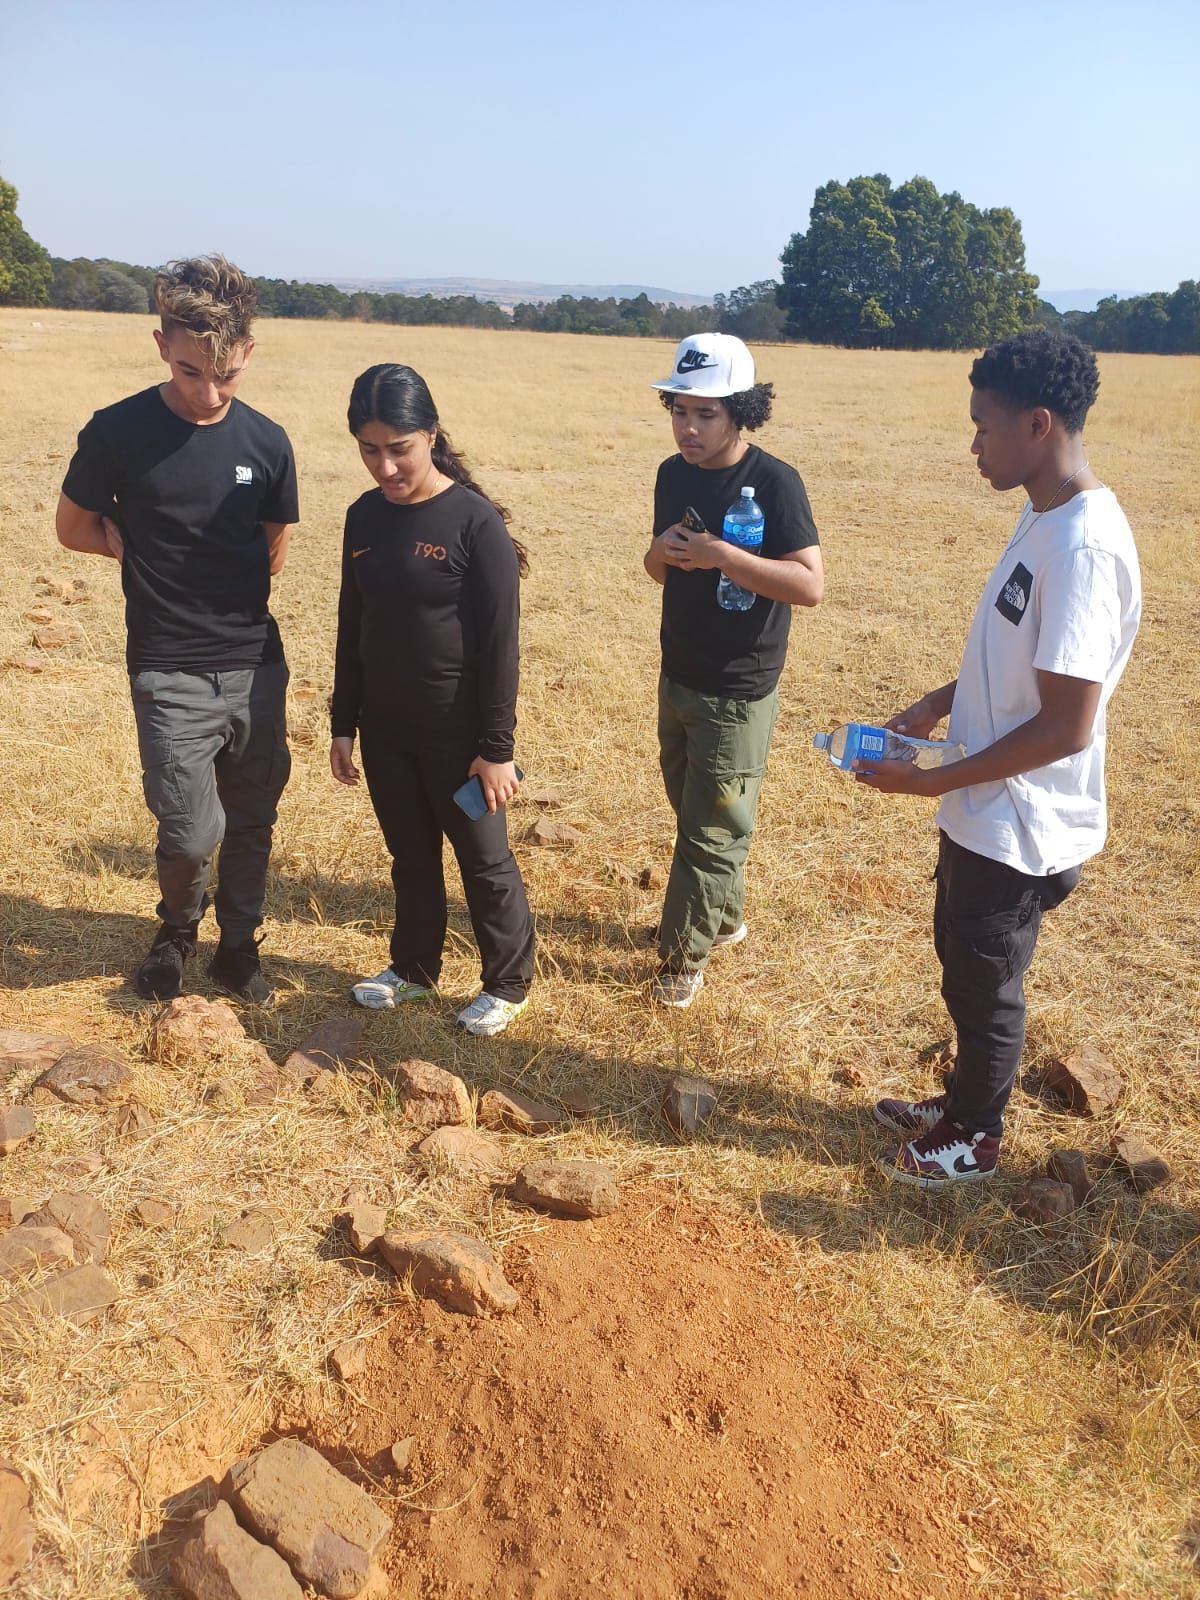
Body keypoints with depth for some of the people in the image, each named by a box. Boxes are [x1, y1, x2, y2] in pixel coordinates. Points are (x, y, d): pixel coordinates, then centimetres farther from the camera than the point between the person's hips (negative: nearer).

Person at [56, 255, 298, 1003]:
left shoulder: (267, 443, -1)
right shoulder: (118, 432, -9)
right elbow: (76, 528, 5)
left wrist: (182, 559, 6)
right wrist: (152, 553, 0)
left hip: (257, 666, 3)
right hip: (170, 674, -3)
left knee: (252, 824, 12)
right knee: (191, 832, -5)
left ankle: (239, 944, 35)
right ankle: (178, 929, 28)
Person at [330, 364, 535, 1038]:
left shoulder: (475, 521, -15)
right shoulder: (364, 517, 3)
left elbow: (500, 642, -15)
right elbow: (352, 627, 10)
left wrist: (496, 747, -15)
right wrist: (344, 724, 11)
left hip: (457, 730, -5)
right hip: (385, 728, 6)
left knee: (485, 862, 9)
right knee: (411, 858, 20)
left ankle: (509, 983, 27)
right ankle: (414, 968, 39)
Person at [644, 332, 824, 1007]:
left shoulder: (774, 483, -17)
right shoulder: (674, 473, 4)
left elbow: (811, 584, -22)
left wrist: (719, 553, -29)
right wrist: (660, 552, -10)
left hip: (737, 693, -7)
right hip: (678, 676, 7)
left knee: (711, 831, 3)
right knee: (693, 812, 20)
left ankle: (684, 957, 17)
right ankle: (724, 917, 40)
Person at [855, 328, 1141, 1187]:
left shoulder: (1083, 547, -27)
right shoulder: (1044, 516, 4)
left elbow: (1066, 728, -27)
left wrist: (929, 781, -21)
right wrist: (938, 704, 6)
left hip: (1020, 827, -9)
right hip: (984, 811, 9)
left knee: (985, 986, 11)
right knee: (963, 965, 24)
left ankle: (975, 1139, 35)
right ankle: (965, 1102, 46)